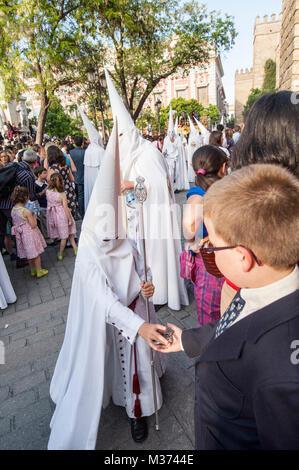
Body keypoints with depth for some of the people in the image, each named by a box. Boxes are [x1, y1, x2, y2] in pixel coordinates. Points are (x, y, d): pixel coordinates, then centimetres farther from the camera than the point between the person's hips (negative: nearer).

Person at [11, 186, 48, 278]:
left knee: (29, 254, 21)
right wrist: (34, 217, -4)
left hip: (21, 235, 7)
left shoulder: (13, 210, -1)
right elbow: (33, 225, -20)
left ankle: (33, 270, 34)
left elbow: (14, 223, 11)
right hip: (30, 235, -7)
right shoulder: (26, 211, -23)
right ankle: (39, 271, 20)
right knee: (36, 253, 9)